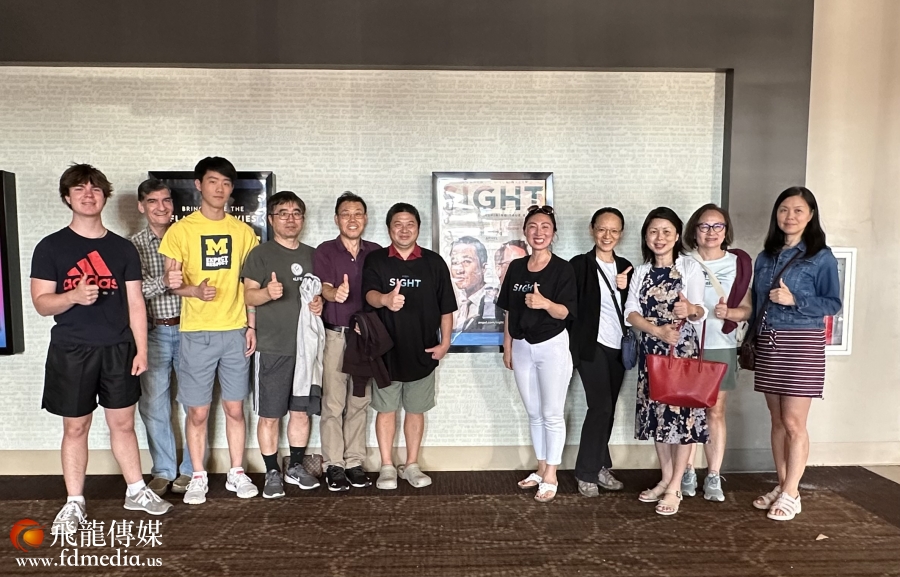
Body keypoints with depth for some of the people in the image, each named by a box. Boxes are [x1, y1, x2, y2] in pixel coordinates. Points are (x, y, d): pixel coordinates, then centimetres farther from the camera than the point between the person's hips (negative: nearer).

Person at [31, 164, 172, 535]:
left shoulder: (123, 248, 6)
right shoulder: (50, 247, -1)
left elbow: (135, 303, 5)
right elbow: (41, 303, -4)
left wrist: (141, 350, 0)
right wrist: (73, 296, -25)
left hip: (118, 349, 2)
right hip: (72, 350, -2)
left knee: (123, 423, 11)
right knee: (75, 428, 7)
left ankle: (136, 491, 24)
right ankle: (74, 504, 20)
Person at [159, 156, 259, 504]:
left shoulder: (243, 231, 7)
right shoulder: (180, 231, -2)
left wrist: (252, 325, 5)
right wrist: (194, 290, -23)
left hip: (235, 332, 2)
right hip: (196, 334, -2)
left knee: (235, 408, 10)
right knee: (197, 411, 5)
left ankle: (236, 473, 23)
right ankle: (198, 477, 21)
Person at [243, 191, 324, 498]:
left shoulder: (311, 254, 13)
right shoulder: (261, 254, -1)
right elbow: (248, 296, -7)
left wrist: (319, 303, -2)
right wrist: (268, 293, -28)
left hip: (306, 345, 4)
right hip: (272, 348, -4)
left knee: (301, 411, 11)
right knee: (269, 415, 2)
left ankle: (295, 467, 26)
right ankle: (272, 473, 16)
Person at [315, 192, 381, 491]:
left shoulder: (375, 252, 8)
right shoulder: (325, 251, -1)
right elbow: (325, 288, -15)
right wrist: (336, 293, -38)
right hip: (334, 335, -3)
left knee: (359, 403, 8)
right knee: (333, 403, 0)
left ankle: (355, 462, 18)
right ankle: (333, 465, 11)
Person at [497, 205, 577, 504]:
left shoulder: (563, 269, -10)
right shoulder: (516, 267, 5)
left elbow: (564, 312, -16)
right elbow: (509, 311, 10)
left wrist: (545, 303, -36)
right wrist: (507, 346, 10)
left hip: (552, 346, -5)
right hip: (522, 347, 5)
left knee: (552, 413, 2)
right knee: (534, 413, 14)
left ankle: (551, 476, 14)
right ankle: (541, 468, 28)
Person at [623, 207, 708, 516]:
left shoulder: (690, 267, -4)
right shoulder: (641, 272, 9)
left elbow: (700, 312, -15)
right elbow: (631, 312, -2)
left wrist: (690, 310, -39)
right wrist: (659, 331, -18)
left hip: (683, 350, -4)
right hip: (651, 350, 5)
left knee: (681, 415, -3)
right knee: (657, 413, 9)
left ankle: (675, 487, 7)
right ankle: (666, 478, 23)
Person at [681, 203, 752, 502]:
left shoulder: (738, 263, 3)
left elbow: (747, 308, 4)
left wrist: (729, 313, -15)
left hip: (721, 346, 1)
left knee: (715, 411, 6)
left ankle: (713, 477, 14)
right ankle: (687, 473, 18)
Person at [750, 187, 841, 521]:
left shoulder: (821, 257, -3)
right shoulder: (765, 257, 13)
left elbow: (833, 303, -5)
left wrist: (794, 301, -19)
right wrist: (751, 342, 14)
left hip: (801, 344, -5)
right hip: (768, 343, 5)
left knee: (794, 423, -3)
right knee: (777, 421, 10)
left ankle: (791, 494, 8)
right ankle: (782, 487, 20)